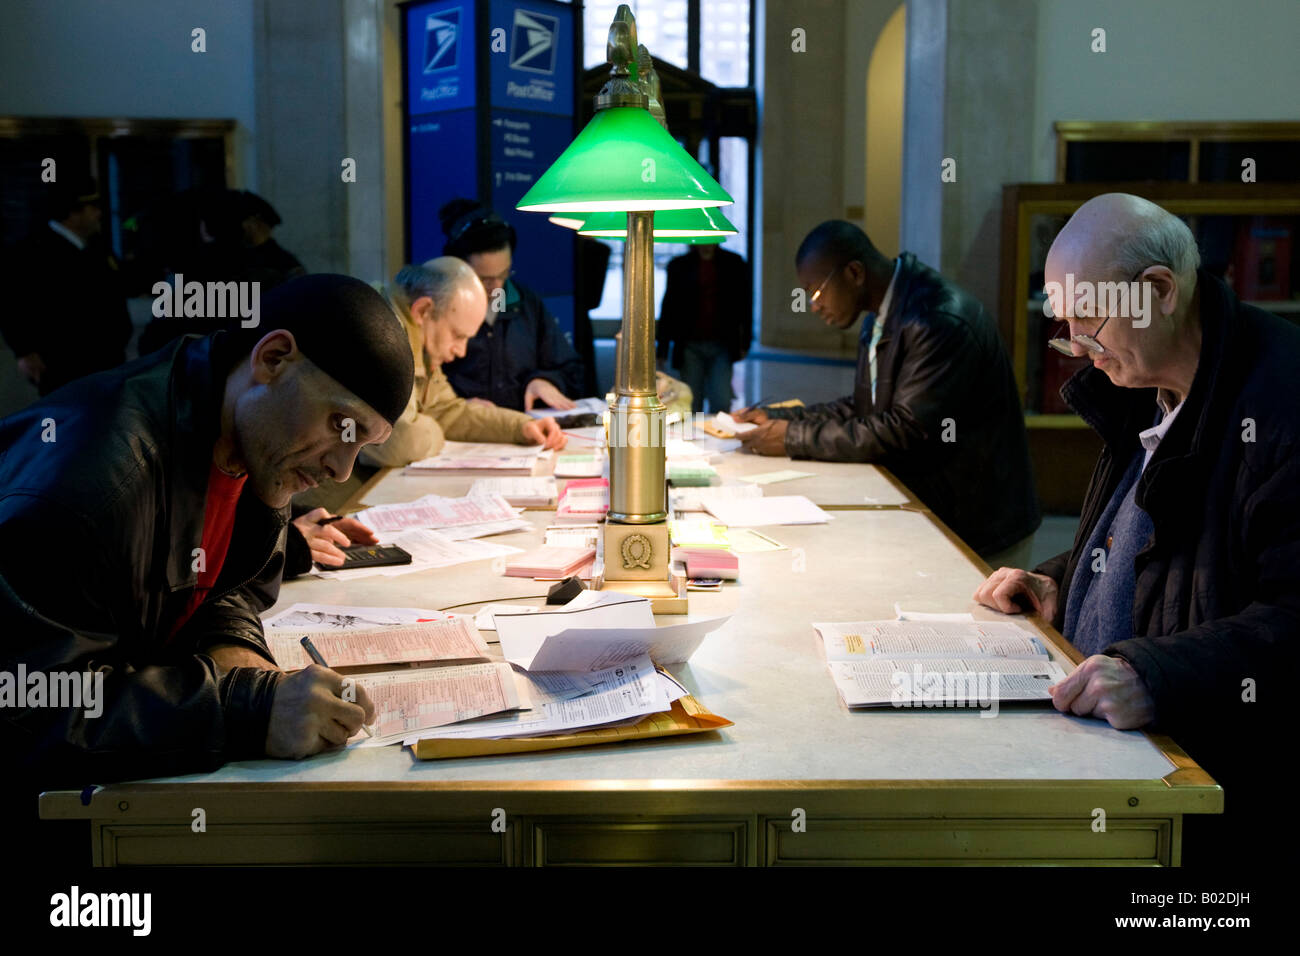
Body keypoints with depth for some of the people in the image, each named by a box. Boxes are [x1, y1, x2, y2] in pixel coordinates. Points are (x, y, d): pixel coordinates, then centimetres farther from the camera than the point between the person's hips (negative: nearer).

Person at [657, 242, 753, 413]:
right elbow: (668, 307, 6)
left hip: (722, 345, 0)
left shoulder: (734, 263, 6)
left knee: (721, 403, -7)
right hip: (690, 346, 0)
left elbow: (745, 302, 9)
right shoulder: (679, 266, 6)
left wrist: (745, 342, 3)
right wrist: (662, 349, 2)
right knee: (691, 404, 2)